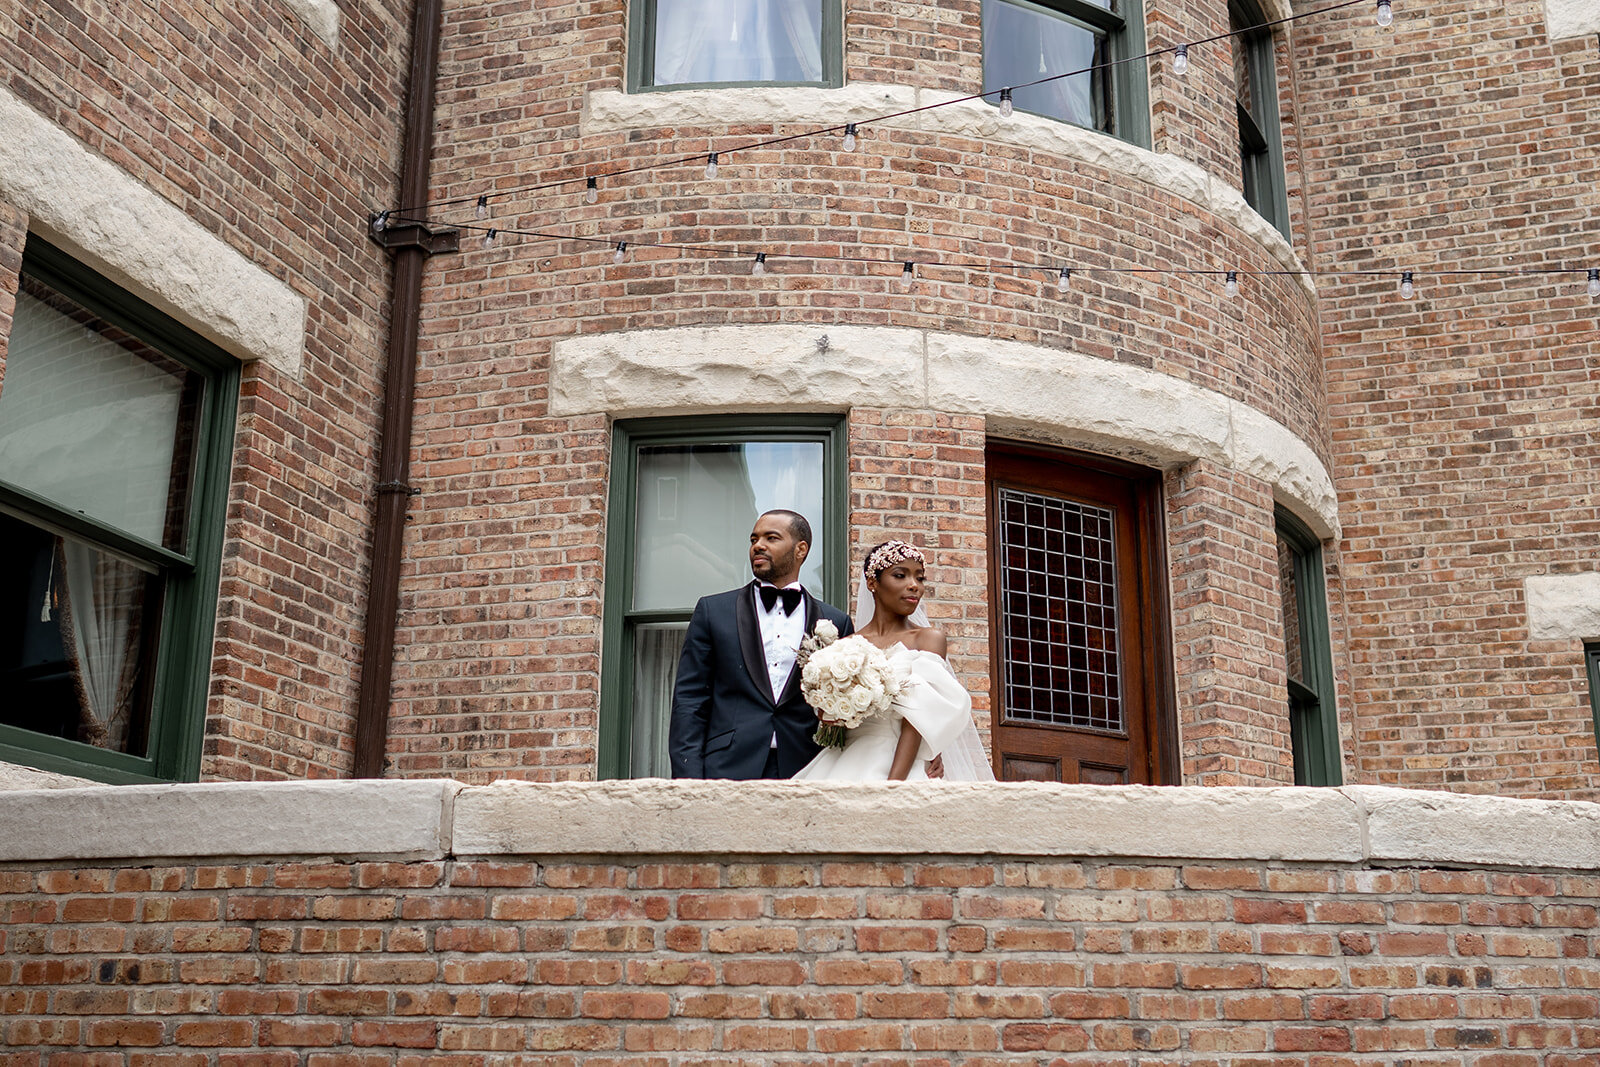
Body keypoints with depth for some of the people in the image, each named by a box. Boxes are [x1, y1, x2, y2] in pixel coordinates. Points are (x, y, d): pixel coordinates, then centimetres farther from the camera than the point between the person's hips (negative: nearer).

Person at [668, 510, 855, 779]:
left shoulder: (836, 623, 10)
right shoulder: (713, 610, 8)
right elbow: (689, 701, 4)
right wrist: (688, 780, -6)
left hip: (801, 774, 0)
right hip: (726, 771, 0)